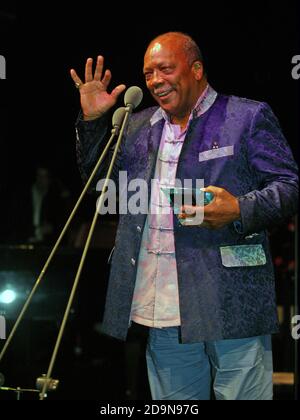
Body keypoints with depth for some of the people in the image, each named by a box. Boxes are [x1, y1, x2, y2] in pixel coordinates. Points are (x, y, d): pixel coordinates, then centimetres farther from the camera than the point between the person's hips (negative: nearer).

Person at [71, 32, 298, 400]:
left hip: (231, 304, -5)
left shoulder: (249, 117, 2)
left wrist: (240, 210, -21)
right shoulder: (138, 126, 17)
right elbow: (98, 178, 25)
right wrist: (91, 120, 11)